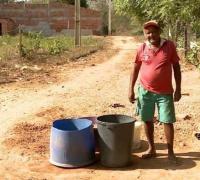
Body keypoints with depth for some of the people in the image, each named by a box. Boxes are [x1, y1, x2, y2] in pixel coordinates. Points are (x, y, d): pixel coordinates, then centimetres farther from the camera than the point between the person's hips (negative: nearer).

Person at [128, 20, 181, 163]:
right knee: (147, 120, 10)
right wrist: (131, 89, 3)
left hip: (165, 92, -2)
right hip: (146, 91, 2)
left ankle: (170, 152, 16)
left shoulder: (170, 46, -7)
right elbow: (135, 69, 6)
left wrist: (178, 89, -4)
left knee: (168, 121, 2)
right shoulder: (142, 48, -3)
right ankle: (152, 149, 26)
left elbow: (176, 68, -1)